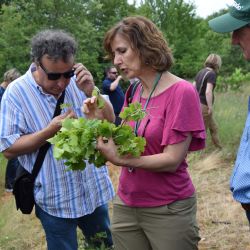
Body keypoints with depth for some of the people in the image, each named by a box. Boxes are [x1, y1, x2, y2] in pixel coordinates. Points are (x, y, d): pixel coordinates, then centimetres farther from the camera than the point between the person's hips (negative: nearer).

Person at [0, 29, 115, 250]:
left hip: (95, 192, 4)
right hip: (55, 200, -3)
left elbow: (109, 122, -2)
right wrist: (50, 131, -24)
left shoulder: (78, 82, -4)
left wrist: (91, 91, -19)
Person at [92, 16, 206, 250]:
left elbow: (172, 160, -18)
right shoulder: (132, 93, 5)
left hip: (168, 210, -6)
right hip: (125, 206, 6)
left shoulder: (181, 92, -14)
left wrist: (120, 160, -25)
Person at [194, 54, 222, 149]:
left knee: (214, 128, 18)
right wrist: (210, 108, -20)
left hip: (198, 104, 9)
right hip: (204, 106, -9)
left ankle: (219, 148, 27)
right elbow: (208, 92, -24)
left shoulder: (201, 72, 9)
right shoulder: (212, 74, -15)